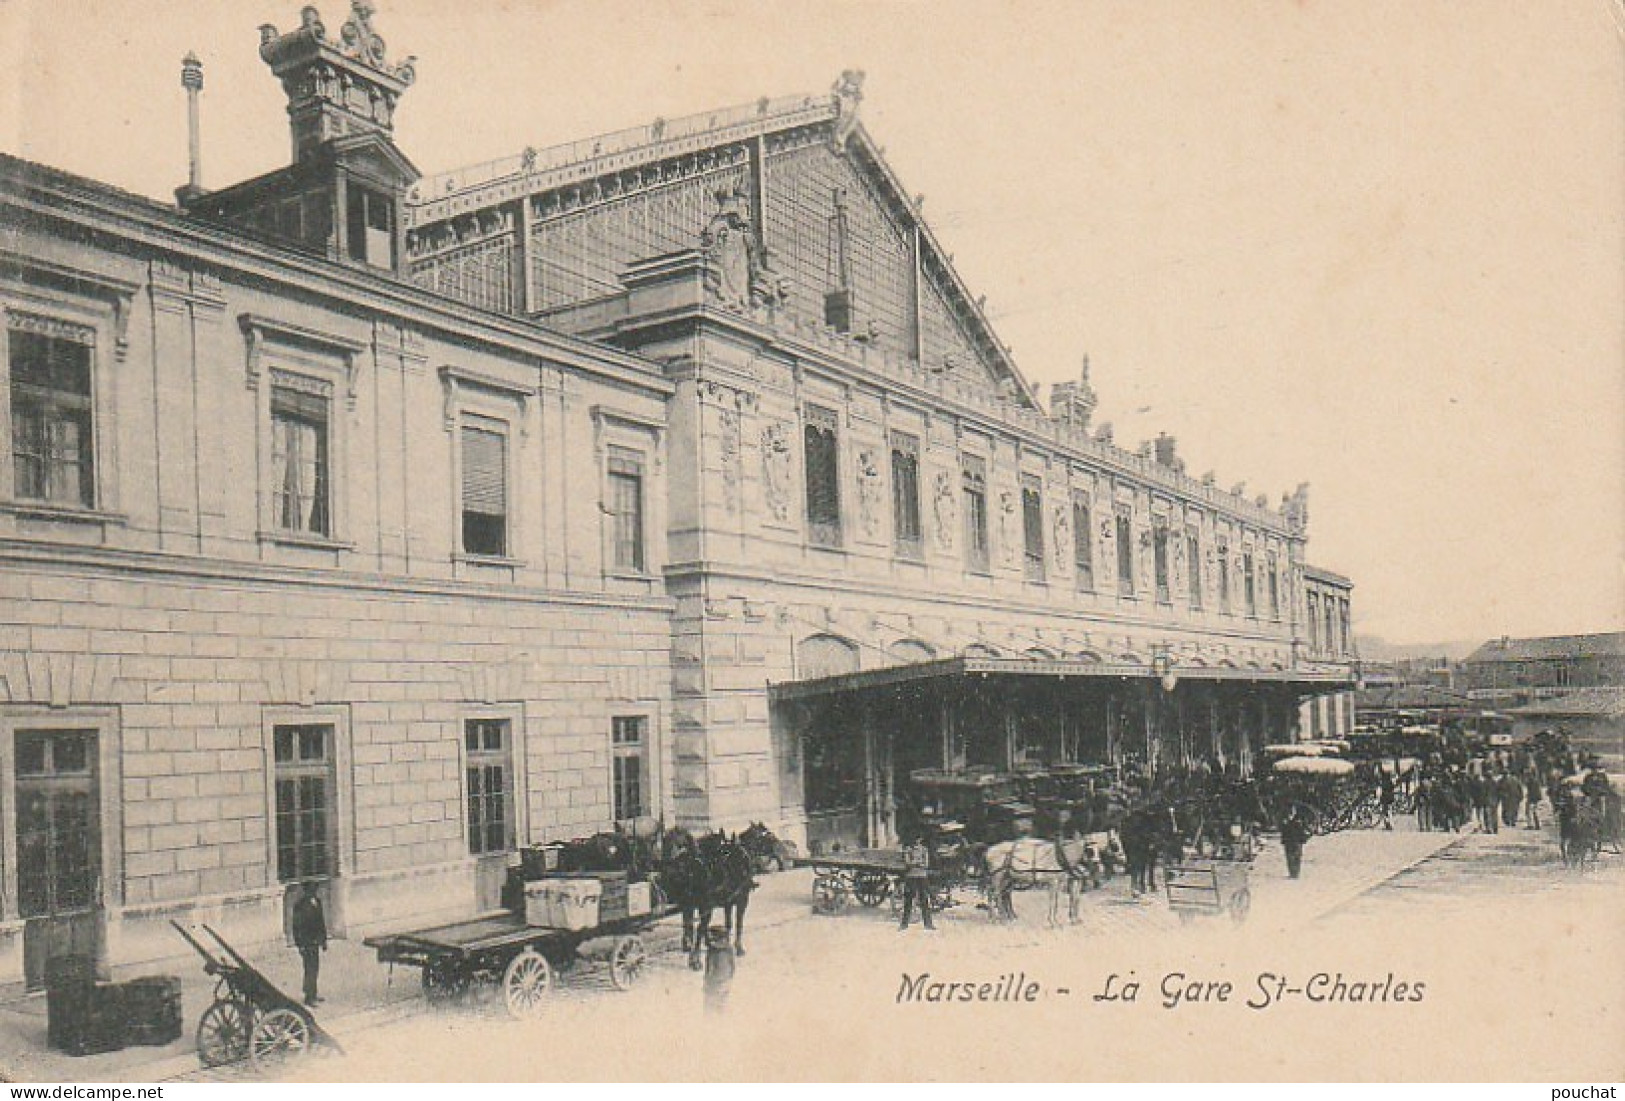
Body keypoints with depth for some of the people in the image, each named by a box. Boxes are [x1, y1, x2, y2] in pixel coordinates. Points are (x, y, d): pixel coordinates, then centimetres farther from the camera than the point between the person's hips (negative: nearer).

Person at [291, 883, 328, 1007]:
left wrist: (324, 940, 17)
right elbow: (297, 926, -14)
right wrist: (300, 944, -17)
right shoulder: (300, 905, -14)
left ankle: (312, 993, 27)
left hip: (315, 941, 8)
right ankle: (309, 997, -3)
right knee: (310, 969, -8)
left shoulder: (317, 902, 8)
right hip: (306, 942, -8)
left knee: (314, 968, 15)